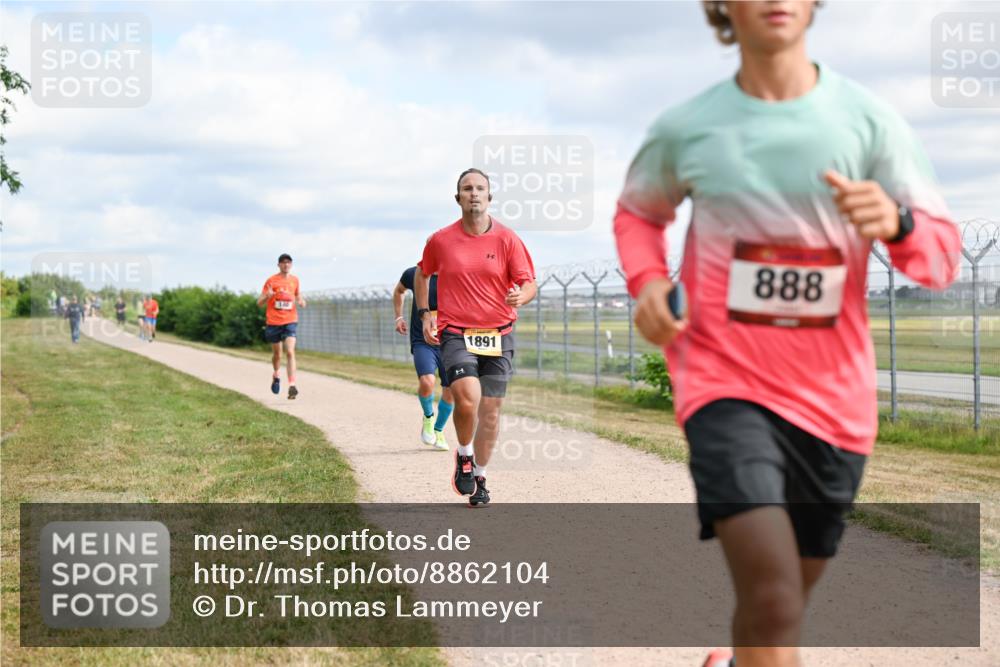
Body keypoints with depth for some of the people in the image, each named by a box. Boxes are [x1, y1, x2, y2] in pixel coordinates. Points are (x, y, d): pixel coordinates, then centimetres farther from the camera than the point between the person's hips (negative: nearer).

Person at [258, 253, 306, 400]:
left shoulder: (295, 280, 7)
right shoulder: (271, 281, -1)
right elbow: (259, 302, 0)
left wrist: (301, 302, 1)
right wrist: (267, 296, -23)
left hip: (290, 321, 0)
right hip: (273, 322, 0)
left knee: (290, 352, -16)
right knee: (276, 353, 13)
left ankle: (292, 386, -22)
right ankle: (276, 375, 44)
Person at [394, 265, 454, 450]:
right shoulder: (413, 274, -1)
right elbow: (398, 291, 21)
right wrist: (399, 317, 12)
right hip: (422, 342, -2)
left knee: (450, 391, 3)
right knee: (427, 382, -25)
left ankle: (438, 431, 27)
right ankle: (429, 417, 6)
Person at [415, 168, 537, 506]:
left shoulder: (507, 239, -1)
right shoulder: (440, 240, 1)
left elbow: (530, 283, -2)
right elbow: (422, 274, 20)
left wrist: (520, 296, -25)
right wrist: (424, 313, 10)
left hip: (498, 336, 2)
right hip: (455, 333, -1)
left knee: (490, 410, 6)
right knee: (467, 399, -23)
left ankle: (479, 478, 24)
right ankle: (464, 456, 6)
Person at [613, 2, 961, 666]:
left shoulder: (870, 119, -4)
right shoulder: (684, 129, -2)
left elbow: (944, 255, -3)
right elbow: (637, 212, 18)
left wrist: (895, 224, -26)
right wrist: (646, 280, -3)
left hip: (833, 394, 2)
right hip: (725, 381, -2)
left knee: (780, 600, 17)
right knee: (772, 597, -22)